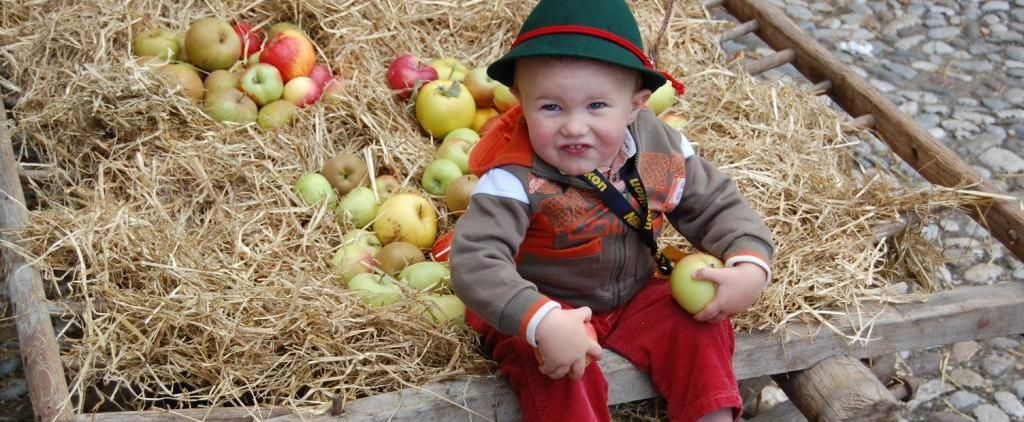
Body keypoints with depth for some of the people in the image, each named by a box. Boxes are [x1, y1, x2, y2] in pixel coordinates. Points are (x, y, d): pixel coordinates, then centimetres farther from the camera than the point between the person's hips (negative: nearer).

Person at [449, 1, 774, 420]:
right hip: (543, 310, -5)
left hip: (635, 297, 5)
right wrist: (543, 323, -51)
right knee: (563, 373, -31)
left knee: (699, 324, -10)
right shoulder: (516, 179, -29)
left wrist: (750, 265, -20)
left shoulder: (661, 148, -13)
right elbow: (474, 260, -38)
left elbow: (718, 206, 0)